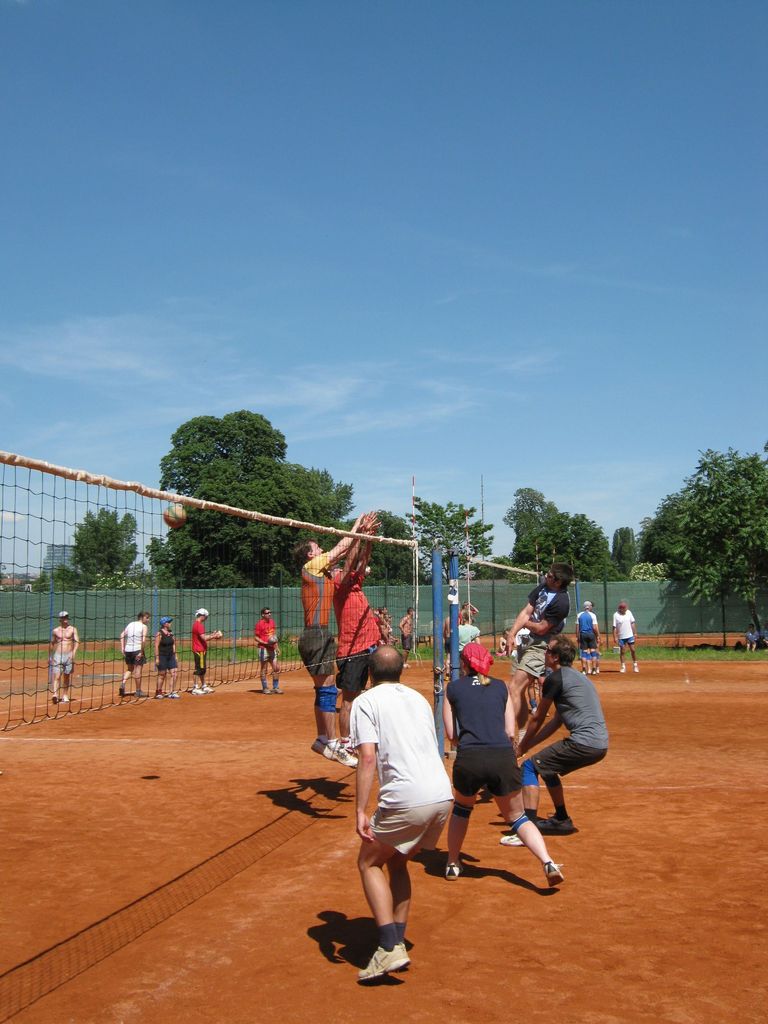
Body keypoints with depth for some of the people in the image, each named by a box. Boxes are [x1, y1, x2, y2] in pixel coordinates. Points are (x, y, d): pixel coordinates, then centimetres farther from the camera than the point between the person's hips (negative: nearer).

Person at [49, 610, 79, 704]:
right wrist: (49, 657, 18)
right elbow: (52, 644, 18)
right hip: (58, 655, 0)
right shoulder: (55, 631, 9)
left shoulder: (73, 629, 4)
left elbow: (77, 641, -4)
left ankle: (65, 696, 15)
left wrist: (74, 652, -19)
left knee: (67, 677, 7)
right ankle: (55, 695, -24)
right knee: (57, 676, -14)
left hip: (69, 655, 0)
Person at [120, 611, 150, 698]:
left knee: (129, 669, 20)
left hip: (127, 650, 6)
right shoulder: (144, 627, -6)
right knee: (138, 670, 4)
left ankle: (123, 684, -1)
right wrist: (141, 652, -15)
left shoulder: (130, 624, 13)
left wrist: (122, 648, 5)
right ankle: (138, 691, 10)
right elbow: (143, 640, -18)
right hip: (137, 650, -6)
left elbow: (122, 635, 7)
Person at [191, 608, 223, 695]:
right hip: (199, 650, -11)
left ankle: (204, 686, 26)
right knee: (199, 669, -6)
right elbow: (204, 638, -23)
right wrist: (214, 636, -12)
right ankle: (195, 688, -3)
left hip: (201, 650, 11)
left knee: (203, 668, 17)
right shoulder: (199, 625, -18)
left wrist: (212, 634, 12)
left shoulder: (196, 624, 15)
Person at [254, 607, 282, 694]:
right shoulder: (259, 624, -10)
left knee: (276, 668, 7)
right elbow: (256, 638, -10)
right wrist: (266, 643, -21)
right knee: (264, 669, 2)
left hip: (272, 649, 7)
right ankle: (265, 688, 10)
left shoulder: (272, 621, 12)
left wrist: (277, 647, 17)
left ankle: (275, 687, 17)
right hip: (263, 649, -7)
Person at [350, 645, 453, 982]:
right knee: (397, 863, 25)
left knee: (369, 863, 12)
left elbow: (368, 757, -11)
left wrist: (360, 811, -12)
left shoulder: (366, 701, 2)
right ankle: (397, 940, 24)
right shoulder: (419, 698, 22)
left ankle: (390, 948, 1)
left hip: (406, 799, -6)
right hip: (443, 796, 7)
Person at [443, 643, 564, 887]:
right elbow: (510, 733, 12)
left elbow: (451, 734, 11)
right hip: (504, 759, 1)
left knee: (461, 808, 29)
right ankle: (548, 863, -2)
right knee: (517, 818, 17)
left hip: (469, 760, -1)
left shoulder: (453, 688, 14)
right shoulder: (500, 687, 18)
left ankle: (452, 864, 32)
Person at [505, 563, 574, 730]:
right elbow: (526, 612, 2)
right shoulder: (543, 587, 3)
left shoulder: (561, 602, -22)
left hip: (540, 647, -9)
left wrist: (524, 623, 0)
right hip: (527, 641, 9)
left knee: (514, 688, -18)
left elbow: (541, 628, -18)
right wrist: (512, 633, -10)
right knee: (519, 690, 13)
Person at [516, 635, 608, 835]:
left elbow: (537, 719, 4)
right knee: (546, 766, 26)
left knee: (529, 767, -3)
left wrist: (522, 746, 18)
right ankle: (562, 820, 34)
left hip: (584, 742, -9)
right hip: (600, 745, 9)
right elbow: (556, 722, 26)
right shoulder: (577, 677, 23)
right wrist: (528, 745, 26)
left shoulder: (555, 678, -5)